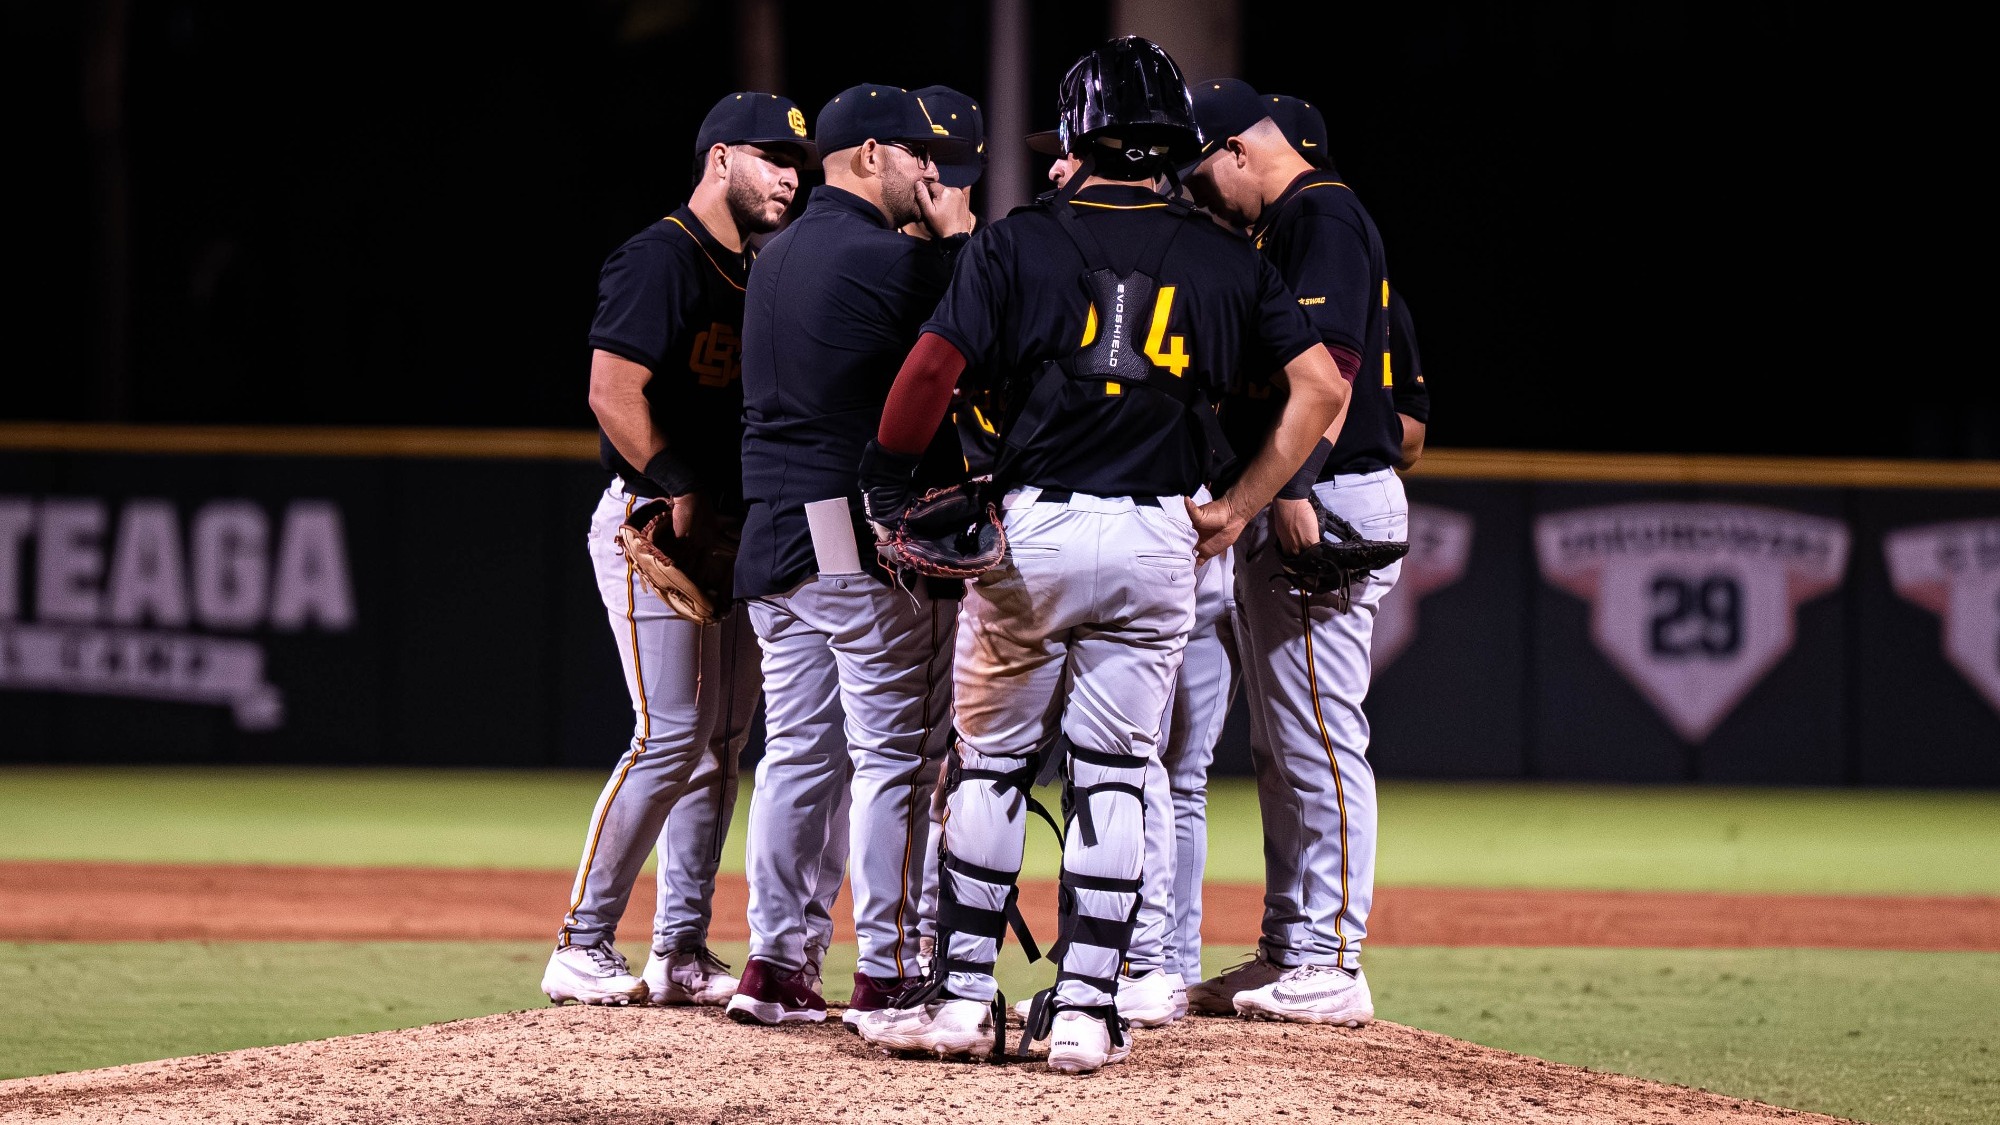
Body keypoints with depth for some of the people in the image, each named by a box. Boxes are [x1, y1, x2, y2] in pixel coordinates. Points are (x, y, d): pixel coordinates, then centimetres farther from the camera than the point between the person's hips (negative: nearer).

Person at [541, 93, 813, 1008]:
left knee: (721, 742, 8)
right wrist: (681, 494, -19)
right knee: (671, 735, -13)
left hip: (725, 530, 9)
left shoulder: (748, 276, 17)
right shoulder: (660, 260, -11)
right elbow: (613, 391, -20)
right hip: (651, 523, -9)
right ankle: (581, 948, -8)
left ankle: (681, 953, 12)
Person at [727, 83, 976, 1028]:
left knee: (800, 751, 11)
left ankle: (774, 960, 8)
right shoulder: (885, 258, -13)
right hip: (875, 540, -8)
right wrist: (957, 235, 2)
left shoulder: (778, 256, 15)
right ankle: (887, 973, -3)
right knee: (898, 753, -3)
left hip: (774, 535, 8)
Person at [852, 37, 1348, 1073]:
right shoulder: (1223, 259, 7)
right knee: (1113, 775, 7)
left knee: (989, 762, 8)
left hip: (1030, 528, -2)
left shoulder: (1020, 242, -2)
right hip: (1159, 538, 2)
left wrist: (886, 482, 4)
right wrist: (1239, 508, 6)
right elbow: (1321, 385, 3)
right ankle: (1084, 1008, 2)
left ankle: (964, 997, 7)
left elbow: (931, 369, -10)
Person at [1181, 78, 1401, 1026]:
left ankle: (1329, 966, -9)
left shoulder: (1323, 215, -12)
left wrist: (1296, 488, -27)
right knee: (1280, 746, 14)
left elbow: (1331, 362, -22)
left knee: (1319, 739, -10)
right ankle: (1287, 953, 19)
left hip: (1327, 504, -11)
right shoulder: (1275, 229, 20)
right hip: (1281, 514, 11)